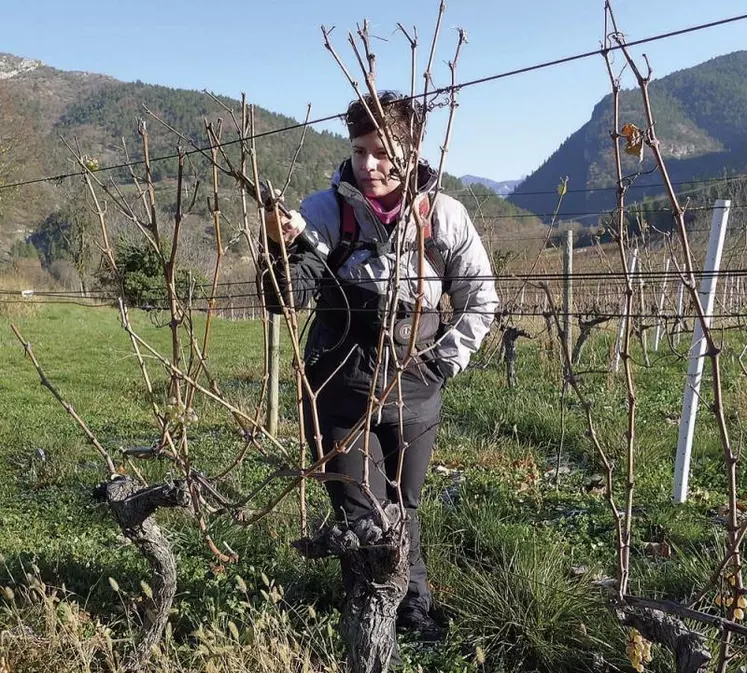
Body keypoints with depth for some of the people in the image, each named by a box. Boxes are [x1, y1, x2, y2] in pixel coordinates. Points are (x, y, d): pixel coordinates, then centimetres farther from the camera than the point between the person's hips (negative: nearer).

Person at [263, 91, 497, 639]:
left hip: (415, 394, 1)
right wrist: (285, 247, -33)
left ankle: (412, 607, 39)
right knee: (361, 517, 6)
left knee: (403, 509, 18)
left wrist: (446, 361, -2)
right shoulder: (327, 209, -8)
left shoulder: (444, 214, -5)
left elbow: (480, 299, 5)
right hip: (342, 392, -1)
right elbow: (289, 297, -15)